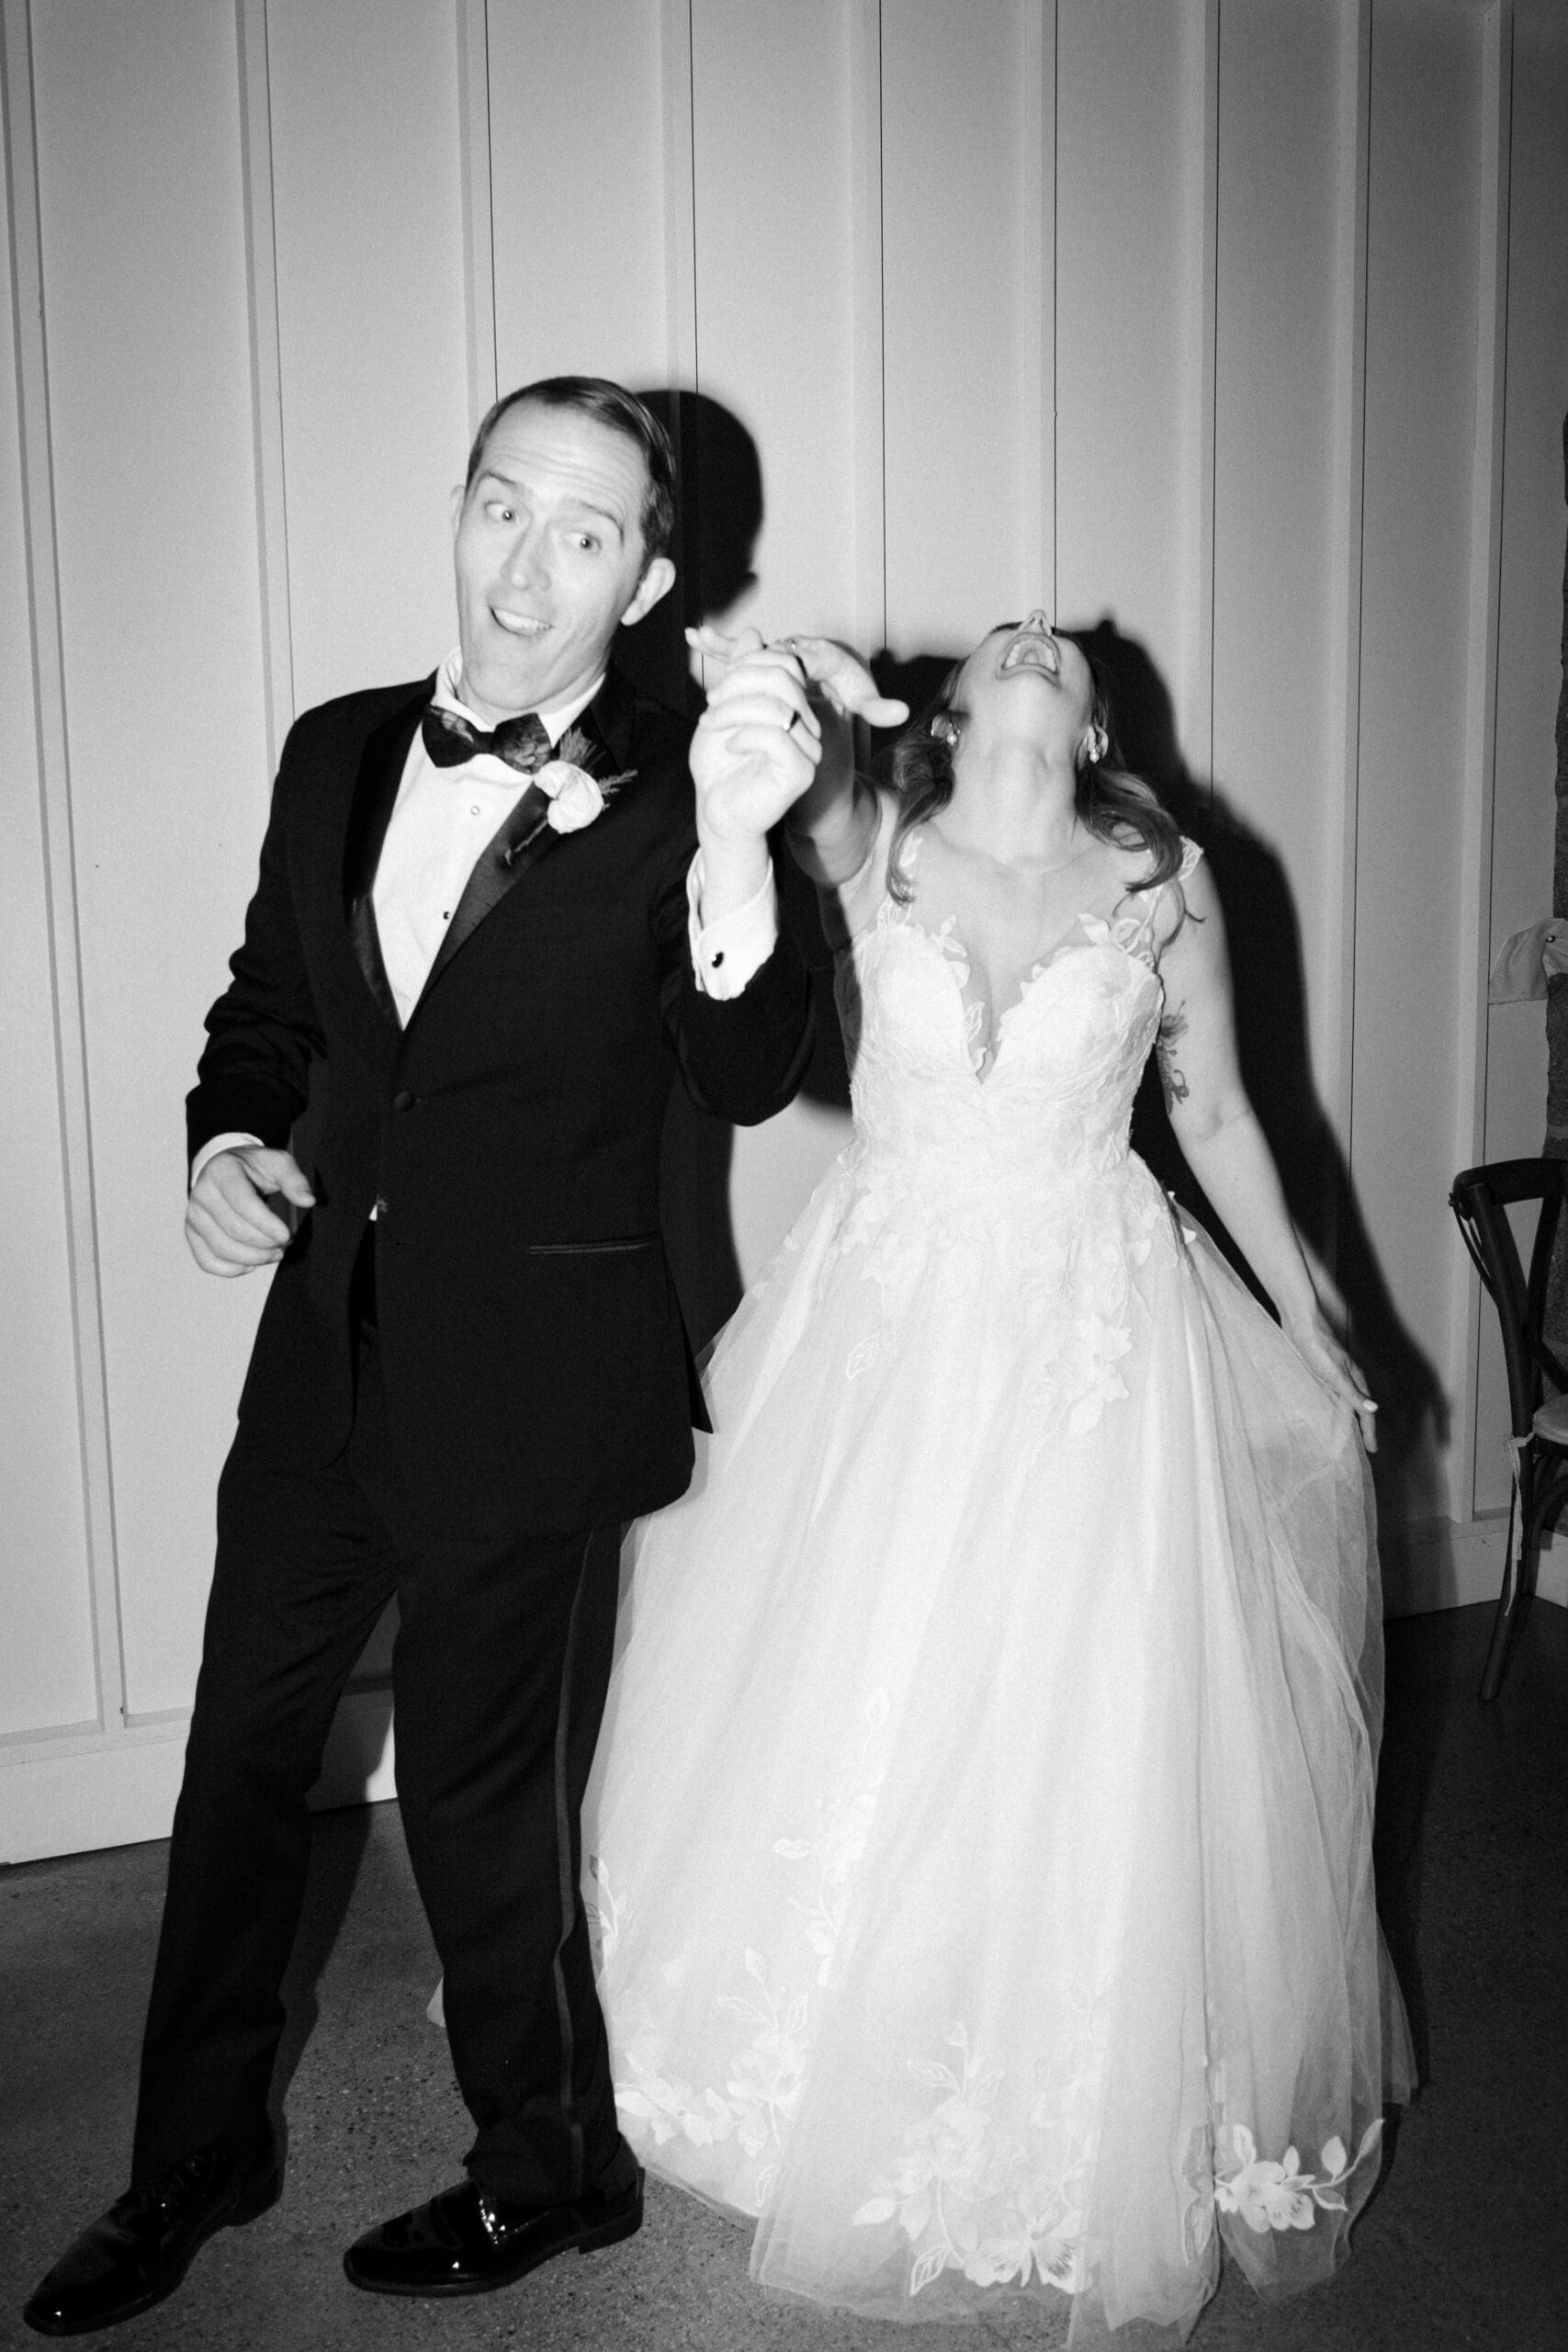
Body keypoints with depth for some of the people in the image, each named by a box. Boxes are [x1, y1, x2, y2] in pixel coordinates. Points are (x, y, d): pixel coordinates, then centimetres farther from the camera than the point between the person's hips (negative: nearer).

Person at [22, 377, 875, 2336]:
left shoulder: (667, 799, -11)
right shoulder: (337, 752, 5)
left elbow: (749, 1081, -23)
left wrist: (734, 851, -36)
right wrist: (225, 1140, -2)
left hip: (533, 1383, -5)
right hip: (330, 1346, 6)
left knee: (480, 1798, 10)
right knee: (241, 1753, 18)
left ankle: (549, 2170, 38)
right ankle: (193, 2162, 42)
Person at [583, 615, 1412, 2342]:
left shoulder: (1166, 886, 0)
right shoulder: (870, 841, -1)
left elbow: (1216, 1118, 9)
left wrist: (1308, 1322, 12)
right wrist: (764, 709, -46)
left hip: (1097, 1341, 0)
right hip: (885, 1327, 1)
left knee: (1086, 1748, 5)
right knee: (841, 1714, 10)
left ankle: (1084, 2118, 30)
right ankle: (838, 2080, 36)